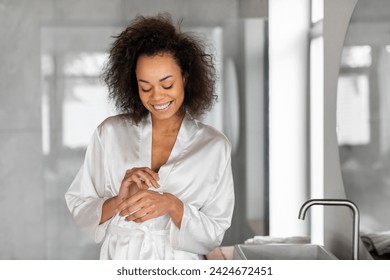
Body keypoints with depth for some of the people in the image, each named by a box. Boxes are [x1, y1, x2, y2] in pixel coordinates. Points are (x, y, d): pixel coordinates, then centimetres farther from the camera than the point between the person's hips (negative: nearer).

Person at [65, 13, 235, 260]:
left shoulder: (214, 145, -1)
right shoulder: (110, 132, 1)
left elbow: (213, 236, -1)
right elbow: (80, 210, 2)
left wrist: (172, 205, -16)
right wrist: (119, 201, -15)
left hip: (179, 270, 0)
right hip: (118, 261, 0)